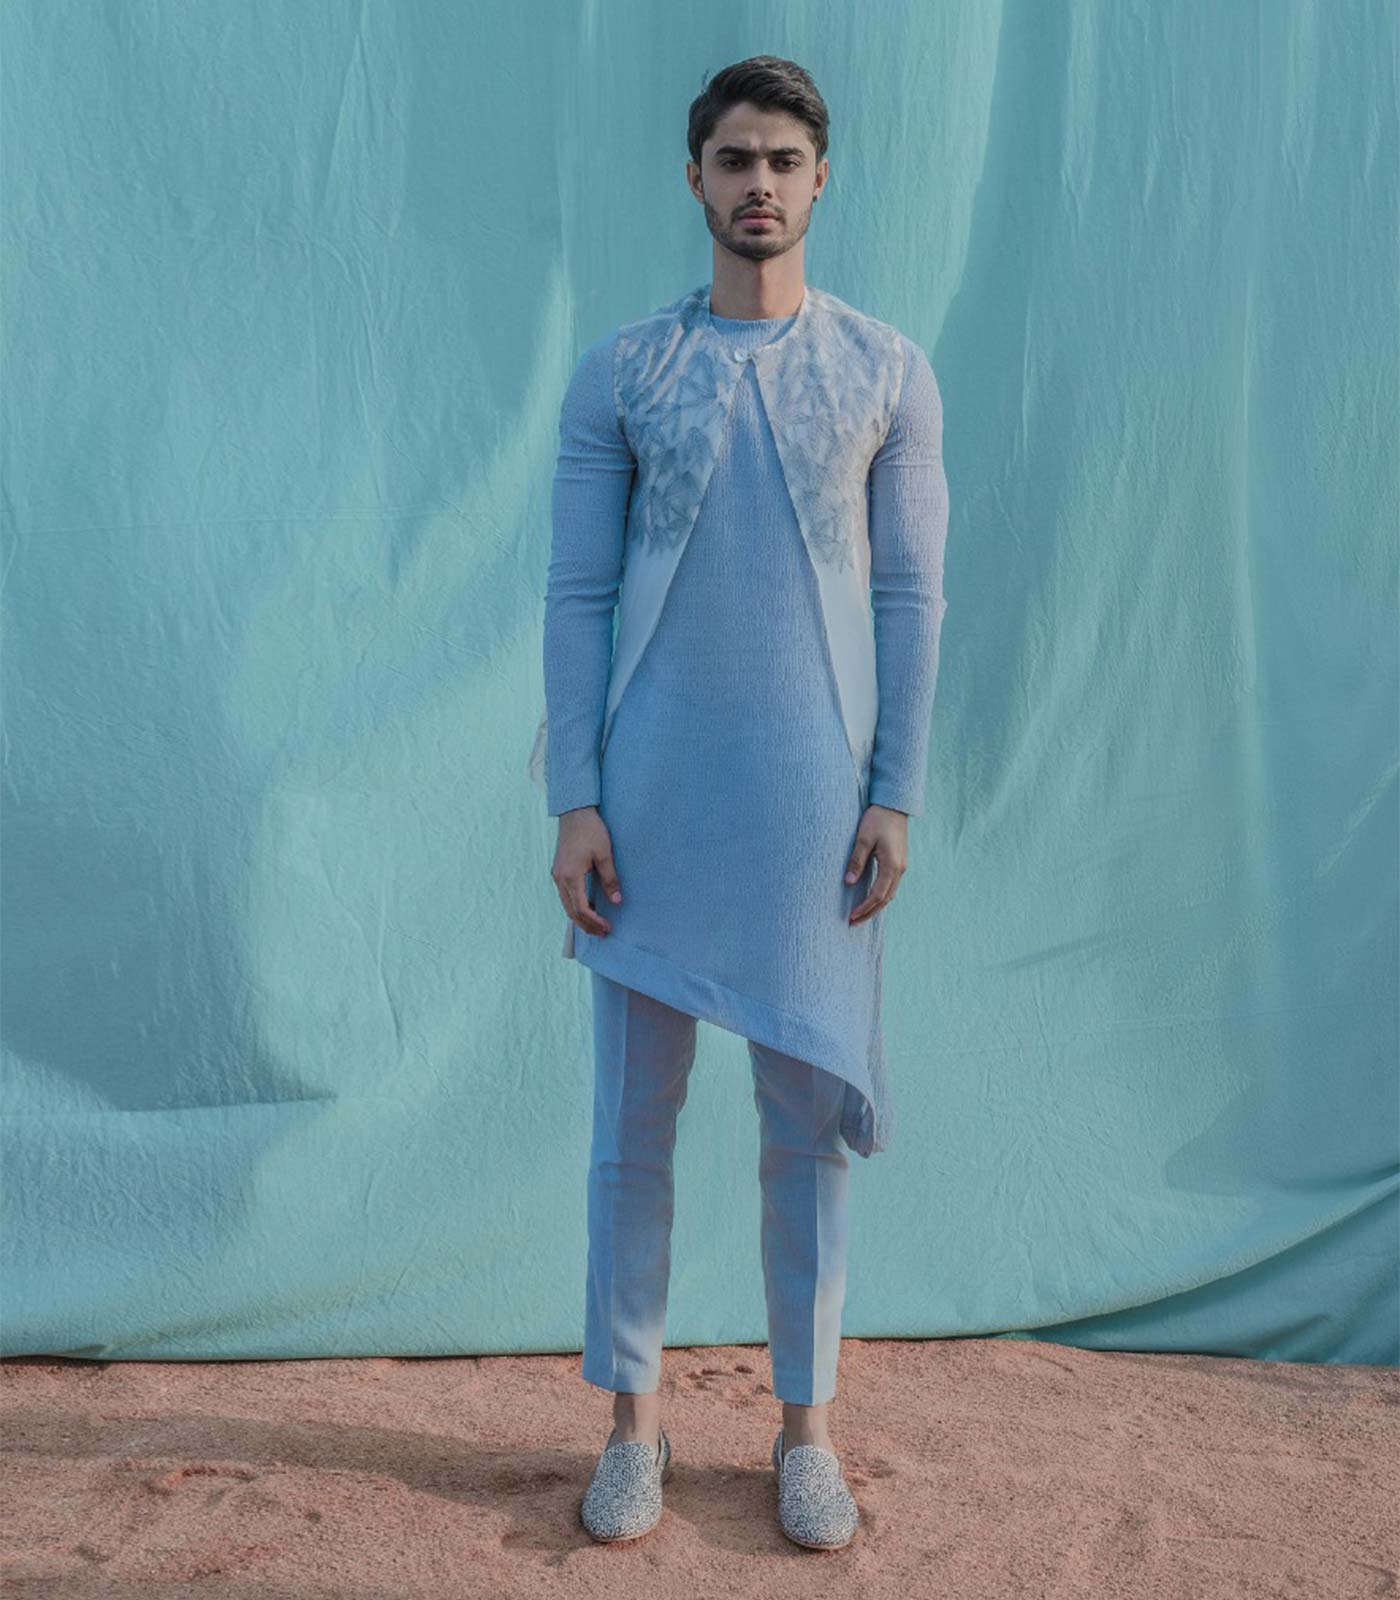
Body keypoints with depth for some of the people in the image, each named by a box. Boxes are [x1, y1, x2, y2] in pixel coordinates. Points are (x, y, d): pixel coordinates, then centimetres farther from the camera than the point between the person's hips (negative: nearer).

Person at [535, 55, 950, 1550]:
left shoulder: (887, 371, 5)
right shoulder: (620, 371, 4)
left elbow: (910, 598, 4)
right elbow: (576, 595, 2)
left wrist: (895, 797, -3)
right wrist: (573, 801, -5)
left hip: (810, 791, 0)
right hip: (650, 790, 0)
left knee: (809, 1113, 6)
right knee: (633, 1109, 6)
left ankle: (805, 1425, 22)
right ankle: (633, 1416, 22)